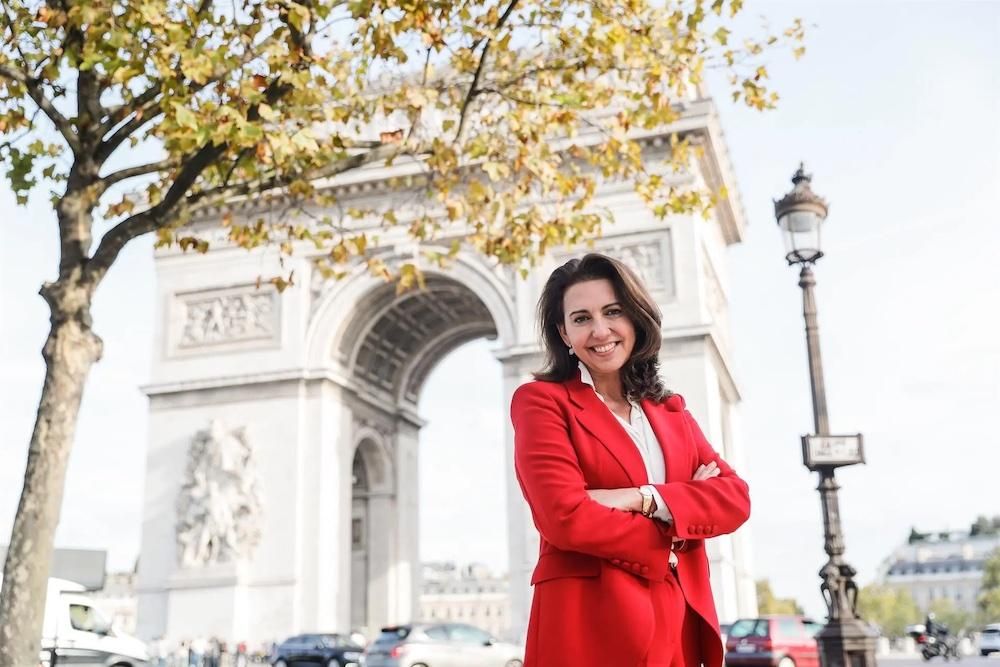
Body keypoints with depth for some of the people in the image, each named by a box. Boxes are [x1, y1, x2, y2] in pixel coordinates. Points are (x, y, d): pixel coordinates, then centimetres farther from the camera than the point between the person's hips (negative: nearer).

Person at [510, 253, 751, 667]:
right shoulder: (540, 400, -3)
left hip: (679, 626, 6)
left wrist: (643, 499, -13)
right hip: (591, 627, -5)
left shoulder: (671, 412, 15)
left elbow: (735, 498, 3)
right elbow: (566, 517, -15)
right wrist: (669, 538, -4)